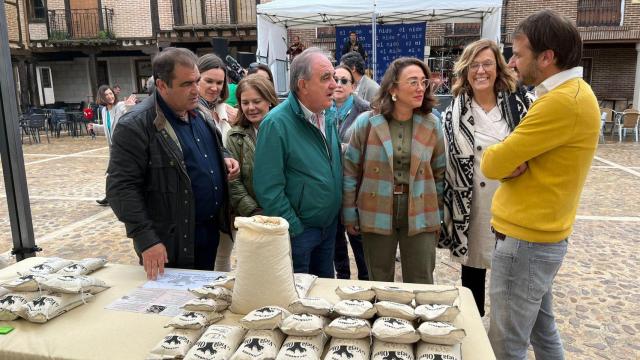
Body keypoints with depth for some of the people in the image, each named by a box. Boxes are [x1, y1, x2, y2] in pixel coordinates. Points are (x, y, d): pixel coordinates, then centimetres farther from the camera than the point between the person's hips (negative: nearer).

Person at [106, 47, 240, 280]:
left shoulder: (200, 112, 5)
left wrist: (225, 158, 0)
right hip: (171, 244, -6)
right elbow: (121, 188, -18)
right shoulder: (135, 126, -17)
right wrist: (146, 240, -22)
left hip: (212, 229, 7)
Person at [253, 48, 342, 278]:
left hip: (330, 224, 7)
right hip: (297, 231, -6)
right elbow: (268, 188, -21)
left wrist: (340, 215, 9)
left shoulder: (329, 114, 1)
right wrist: (295, 230, -17)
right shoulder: (276, 124, -21)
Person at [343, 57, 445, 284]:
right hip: (377, 214, -1)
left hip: (420, 215, 1)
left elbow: (439, 173, 7)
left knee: (421, 285, 10)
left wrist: (439, 216, 8)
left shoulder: (431, 125, 1)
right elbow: (350, 170, -1)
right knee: (379, 283, 14)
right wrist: (350, 214, -1)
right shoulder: (367, 122, -6)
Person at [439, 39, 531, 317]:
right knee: (472, 272, 13)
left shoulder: (518, 104, 1)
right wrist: (446, 208, -1)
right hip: (471, 207, 0)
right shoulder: (454, 113, 0)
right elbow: (443, 164, 1)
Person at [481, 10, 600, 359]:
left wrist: (501, 157, -1)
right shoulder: (569, 92, 11)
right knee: (542, 331, 22)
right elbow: (522, 157, 11)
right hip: (541, 235, 10)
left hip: (525, 240, -10)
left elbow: (491, 163, -22)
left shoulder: (562, 101, -22)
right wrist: (511, 160, -10)